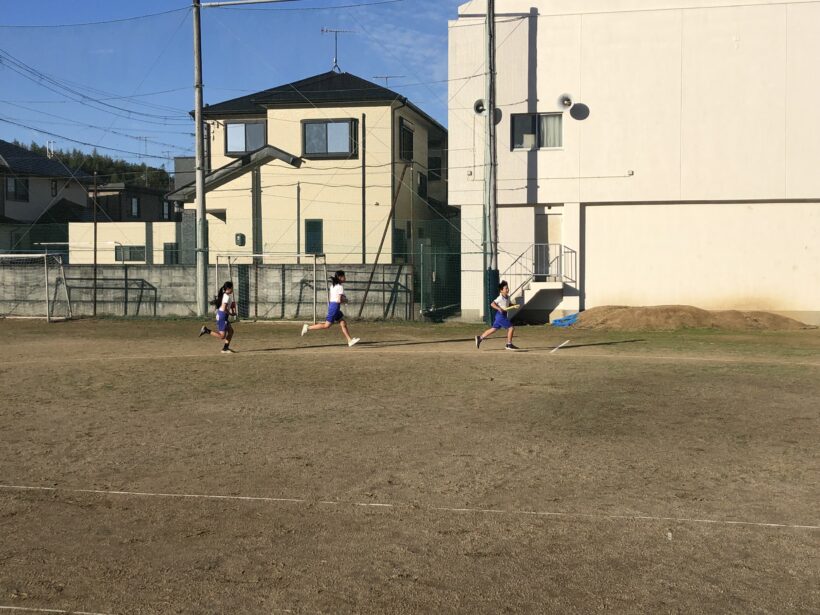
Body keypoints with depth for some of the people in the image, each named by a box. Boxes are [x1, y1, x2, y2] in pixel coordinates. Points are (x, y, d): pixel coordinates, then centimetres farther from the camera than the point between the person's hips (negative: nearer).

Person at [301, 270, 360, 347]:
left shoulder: (333, 285, 12)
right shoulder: (340, 287, -14)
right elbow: (339, 300, -19)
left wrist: (343, 298, 8)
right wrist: (345, 300, 0)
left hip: (331, 304, 10)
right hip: (335, 306, -10)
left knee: (343, 324, 8)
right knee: (327, 325, -3)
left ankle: (350, 340, 8)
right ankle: (308, 327, 3)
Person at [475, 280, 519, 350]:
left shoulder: (507, 297, 10)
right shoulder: (500, 298, -17)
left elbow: (509, 304, 24)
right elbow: (492, 304, -21)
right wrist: (499, 308, -33)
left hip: (503, 315, 9)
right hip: (501, 315, -9)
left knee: (494, 329, 15)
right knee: (511, 328, -8)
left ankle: (480, 338, 22)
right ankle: (509, 344, 2)